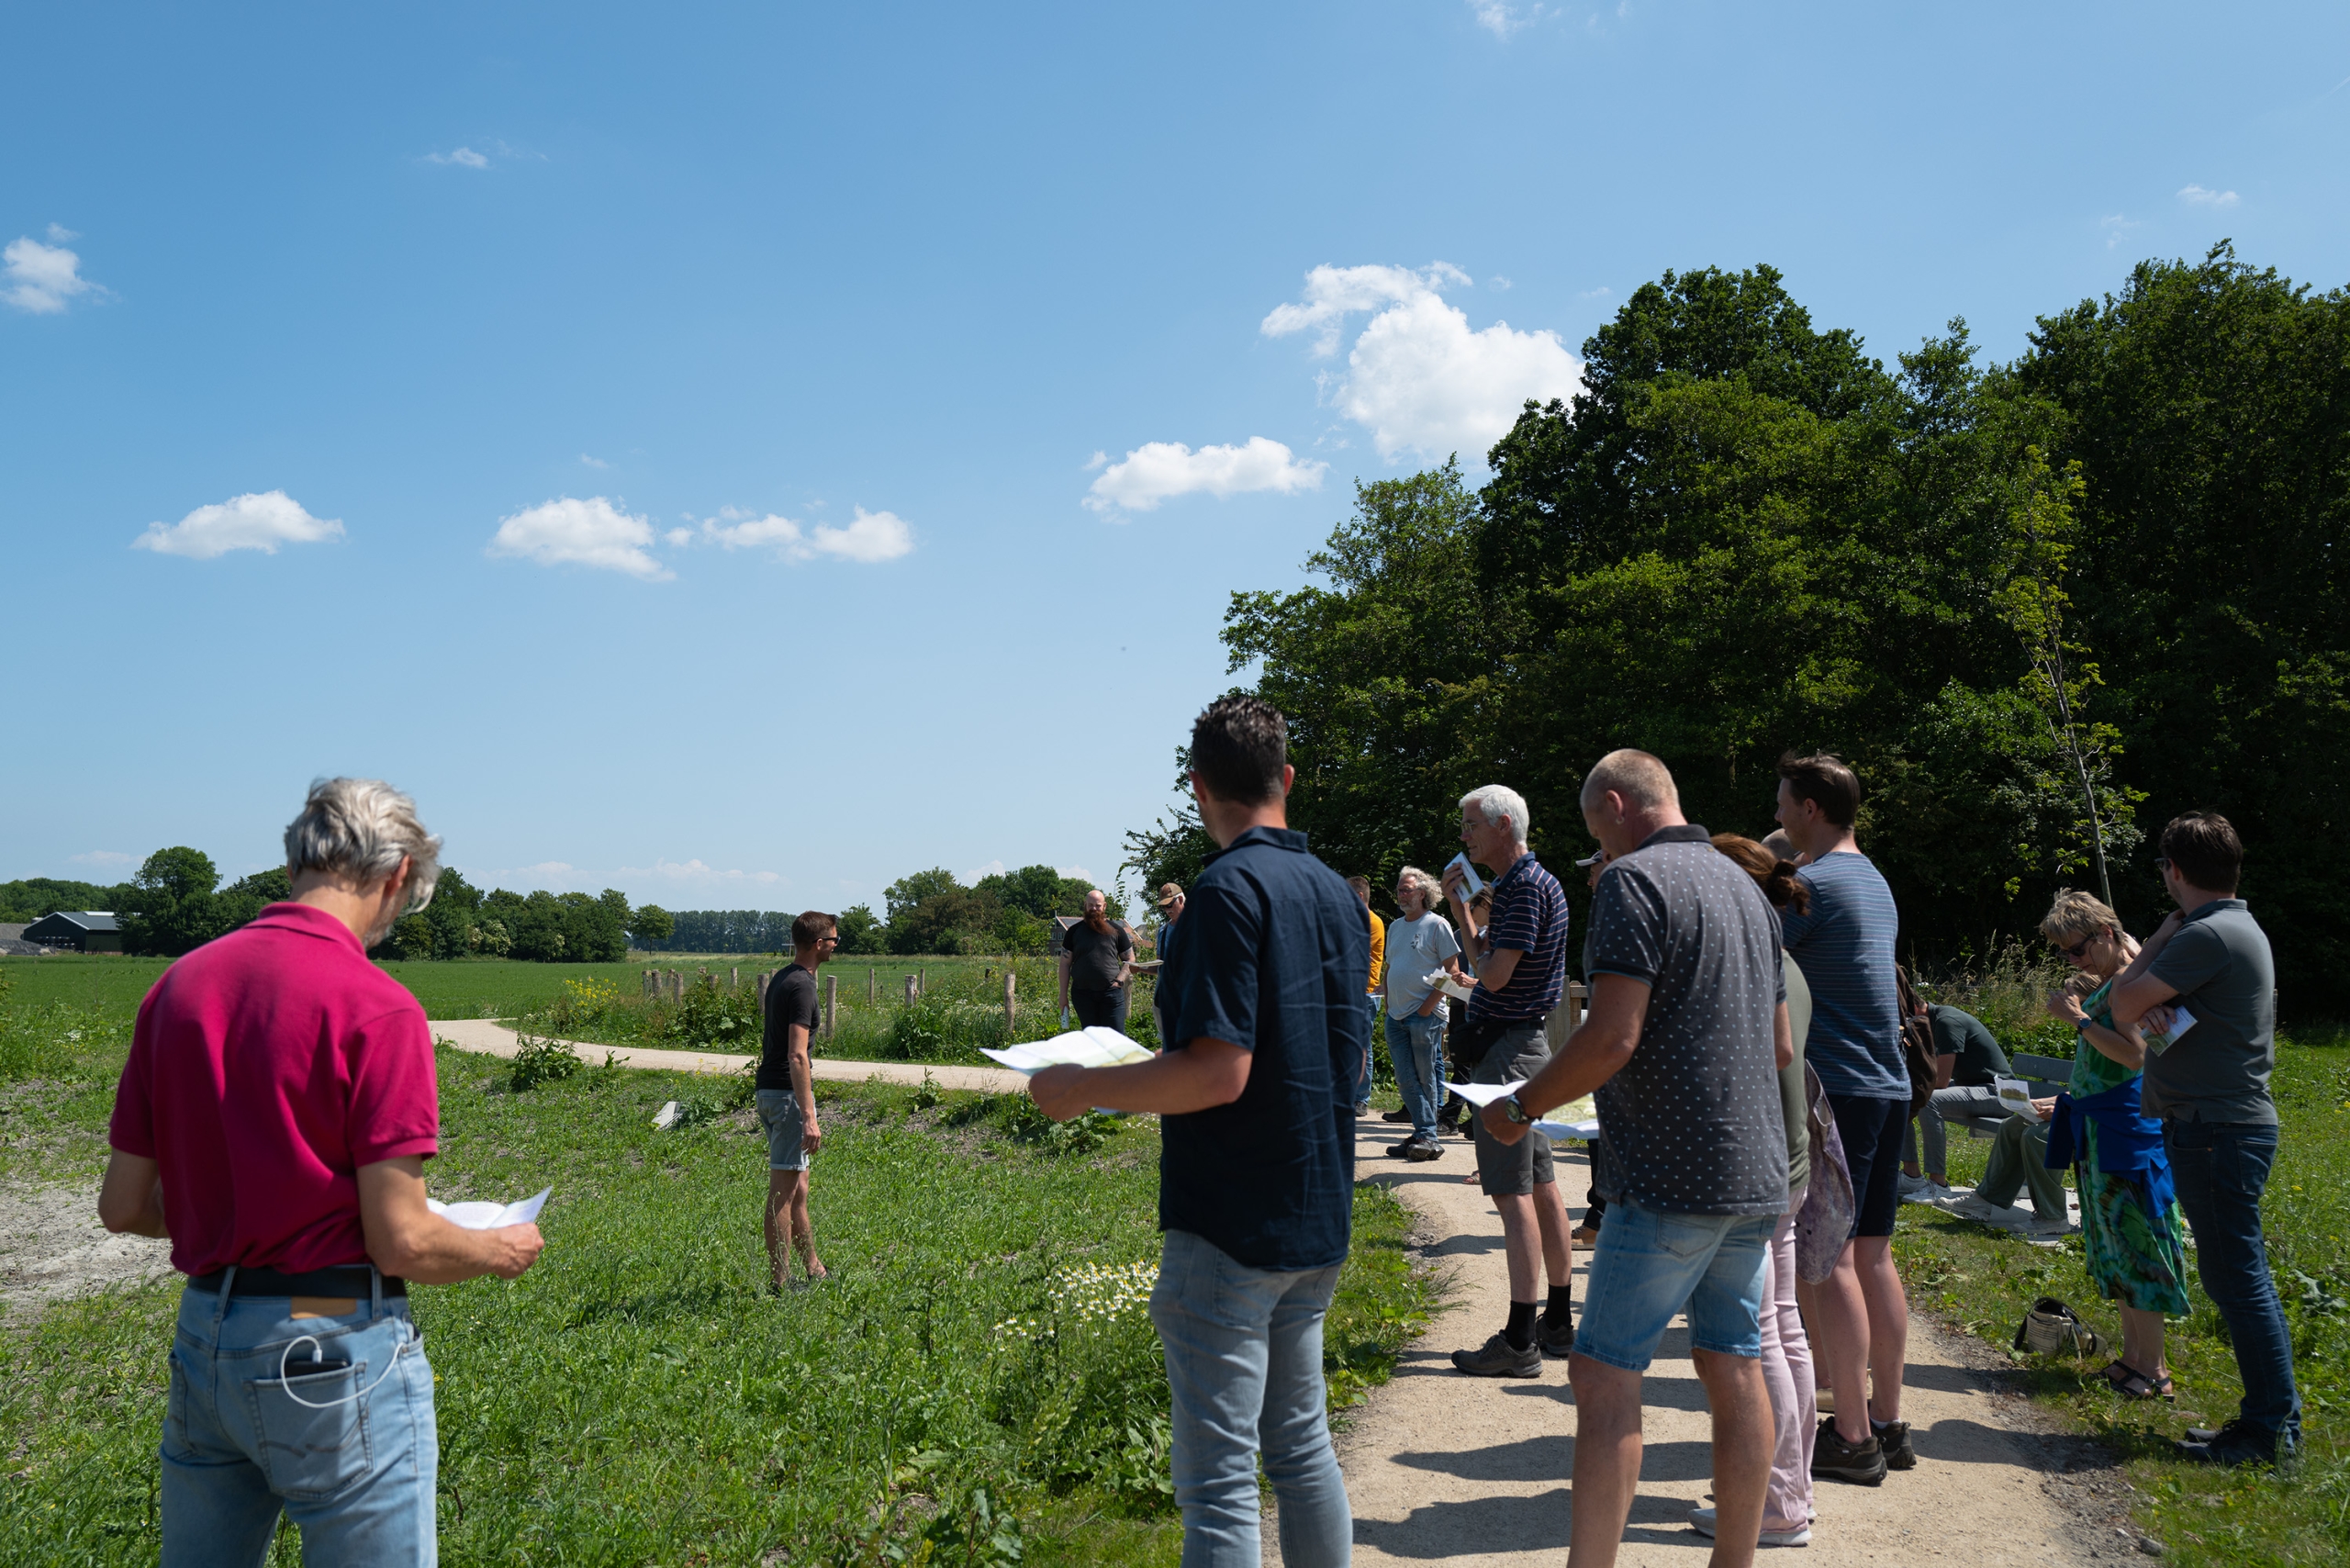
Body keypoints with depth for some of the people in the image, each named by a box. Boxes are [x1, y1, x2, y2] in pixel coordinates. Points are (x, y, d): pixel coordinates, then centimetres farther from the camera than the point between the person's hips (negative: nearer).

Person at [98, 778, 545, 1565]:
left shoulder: (178, 985, 2)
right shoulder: (375, 1007, -17)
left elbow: (123, 1206, 8)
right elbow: (403, 1243, -17)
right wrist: (500, 1249, 2)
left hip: (202, 1335, 7)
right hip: (334, 1352, -6)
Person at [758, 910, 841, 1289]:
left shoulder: (781, 978, 13)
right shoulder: (802, 985, -17)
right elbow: (796, 1055, -24)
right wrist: (809, 1117, -25)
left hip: (767, 1088, 10)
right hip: (788, 1093, -10)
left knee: (798, 1189, 15)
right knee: (783, 1193, -4)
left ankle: (813, 1270, 23)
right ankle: (781, 1282, 2)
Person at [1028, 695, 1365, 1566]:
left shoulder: (1230, 888, -17)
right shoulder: (1335, 891, 9)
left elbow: (1219, 1071, -24)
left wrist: (1082, 1088, -12)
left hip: (1231, 1227, -8)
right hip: (1316, 1218, 9)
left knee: (1218, 1478, -1)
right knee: (1300, 1444, 20)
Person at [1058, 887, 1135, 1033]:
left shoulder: (1116, 930, 8)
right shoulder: (1074, 932, 8)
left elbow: (1129, 959, 11)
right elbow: (1065, 964, 9)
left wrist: (1119, 980, -4)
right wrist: (1063, 994, 4)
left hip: (1111, 993, -1)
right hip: (1082, 993, 1)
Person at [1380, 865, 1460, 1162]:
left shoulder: (1437, 924, -5)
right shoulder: (1395, 926, 16)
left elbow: (1452, 969, -8)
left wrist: (1429, 1004, -14)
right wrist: (1388, 1003, 12)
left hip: (1425, 1015, -7)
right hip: (1396, 1015, 7)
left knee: (1425, 1078, -1)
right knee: (1406, 1079, 1)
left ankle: (1426, 1137, 5)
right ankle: (1425, 1134, 5)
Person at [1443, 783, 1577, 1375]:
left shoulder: (1526, 887, -16)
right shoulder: (1517, 883, 16)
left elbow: (1494, 974, -22)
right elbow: (1486, 960, 19)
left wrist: (1477, 946, -4)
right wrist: (1462, 906, 11)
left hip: (1508, 1048, -11)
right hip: (1523, 1043, 11)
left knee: (1513, 1192, -10)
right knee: (1540, 1185, 13)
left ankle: (1520, 1341, -8)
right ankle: (1559, 1322, 21)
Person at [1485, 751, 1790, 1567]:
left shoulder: (1635, 880, -12)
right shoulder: (1745, 886, 15)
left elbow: (1612, 1038, -21)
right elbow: (1780, 1046, 20)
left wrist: (1521, 1106, -8)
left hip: (1669, 1179, -9)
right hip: (1754, 1172, 9)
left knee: (1605, 1376, -4)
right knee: (1734, 1367, 13)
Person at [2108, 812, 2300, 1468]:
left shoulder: (2208, 934, -17)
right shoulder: (2241, 928, 17)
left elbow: (2126, 1004, -15)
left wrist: (2157, 939, -3)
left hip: (2218, 1130, -11)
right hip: (2236, 1121, 11)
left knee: (2237, 1278, -5)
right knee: (2236, 1276, 15)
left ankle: (2271, 1432, 2)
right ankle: (2271, 1418, 22)